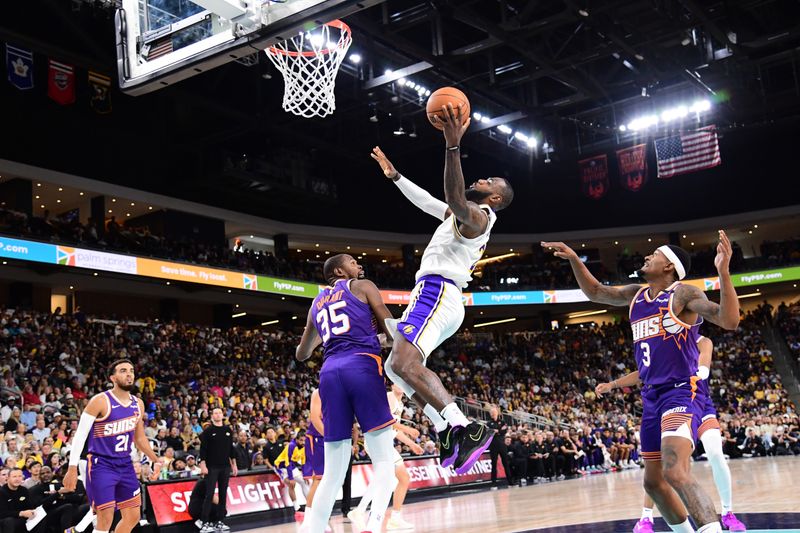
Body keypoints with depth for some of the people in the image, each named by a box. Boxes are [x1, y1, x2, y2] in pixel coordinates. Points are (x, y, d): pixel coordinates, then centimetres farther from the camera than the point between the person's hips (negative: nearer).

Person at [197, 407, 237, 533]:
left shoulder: (228, 430, 10)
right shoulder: (208, 431, -3)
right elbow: (203, 449, -7)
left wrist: (234, 464, 11)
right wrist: (203, 465, -14)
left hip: (225, 467, 4)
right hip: (212, 467, -4)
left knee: (223, 494, 6)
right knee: (209, 494, -7)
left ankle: (220, 521, 11)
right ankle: (205, 523, -5)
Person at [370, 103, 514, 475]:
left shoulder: (478, 216, -7)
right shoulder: (464, 216, 24)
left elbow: (456, 199, -30)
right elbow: (426, 201, 37)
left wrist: (453, 146, -36)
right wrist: (394, 175, 40)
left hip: (437, 294, -11)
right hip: (436, 296, 11)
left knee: (405, 363, -28)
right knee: (396, 366, 12)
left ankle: (466, 430, -33)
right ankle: (447, 432, 4)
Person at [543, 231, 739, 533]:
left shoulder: (683, 293, -8)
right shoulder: (635, 295, 13)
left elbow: (729, 321, -20)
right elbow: (595, 292, 26)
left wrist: (723, 271, -32)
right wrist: (573, 258, 15)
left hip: (680, 394, -8)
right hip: (651, 398, 8)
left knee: (675, 472, -29)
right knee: (653, 481, 16)